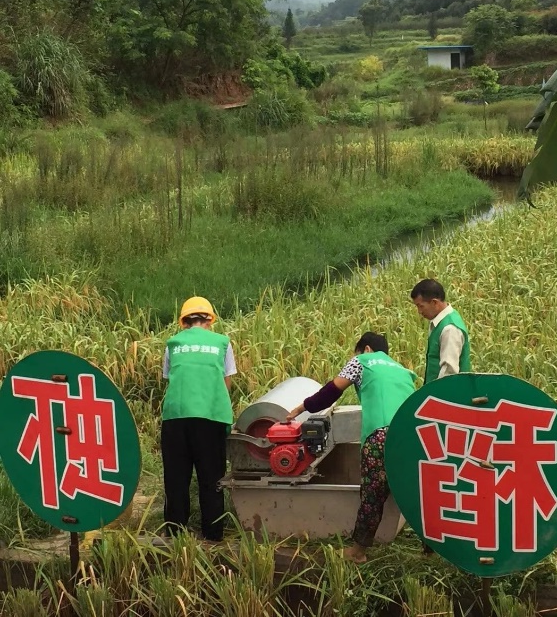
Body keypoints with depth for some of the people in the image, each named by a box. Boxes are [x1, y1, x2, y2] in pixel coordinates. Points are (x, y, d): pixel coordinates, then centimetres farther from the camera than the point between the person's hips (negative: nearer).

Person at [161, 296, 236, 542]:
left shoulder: (173, 343, 15)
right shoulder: (221, 342, 13)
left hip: (175, 413, 1)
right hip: (211, 415, -1)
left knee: (176, 478, 11)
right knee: (211, 478, 9)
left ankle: (175, 534, 15)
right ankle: (212, 535, 12)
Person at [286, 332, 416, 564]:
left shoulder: (362, 360, 21)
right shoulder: (401, 370, 34)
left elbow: (333, 390, 17)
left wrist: (302, 408, 27)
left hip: (382, 432, -4)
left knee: (372, 494, 5)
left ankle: (358, 550, 16)